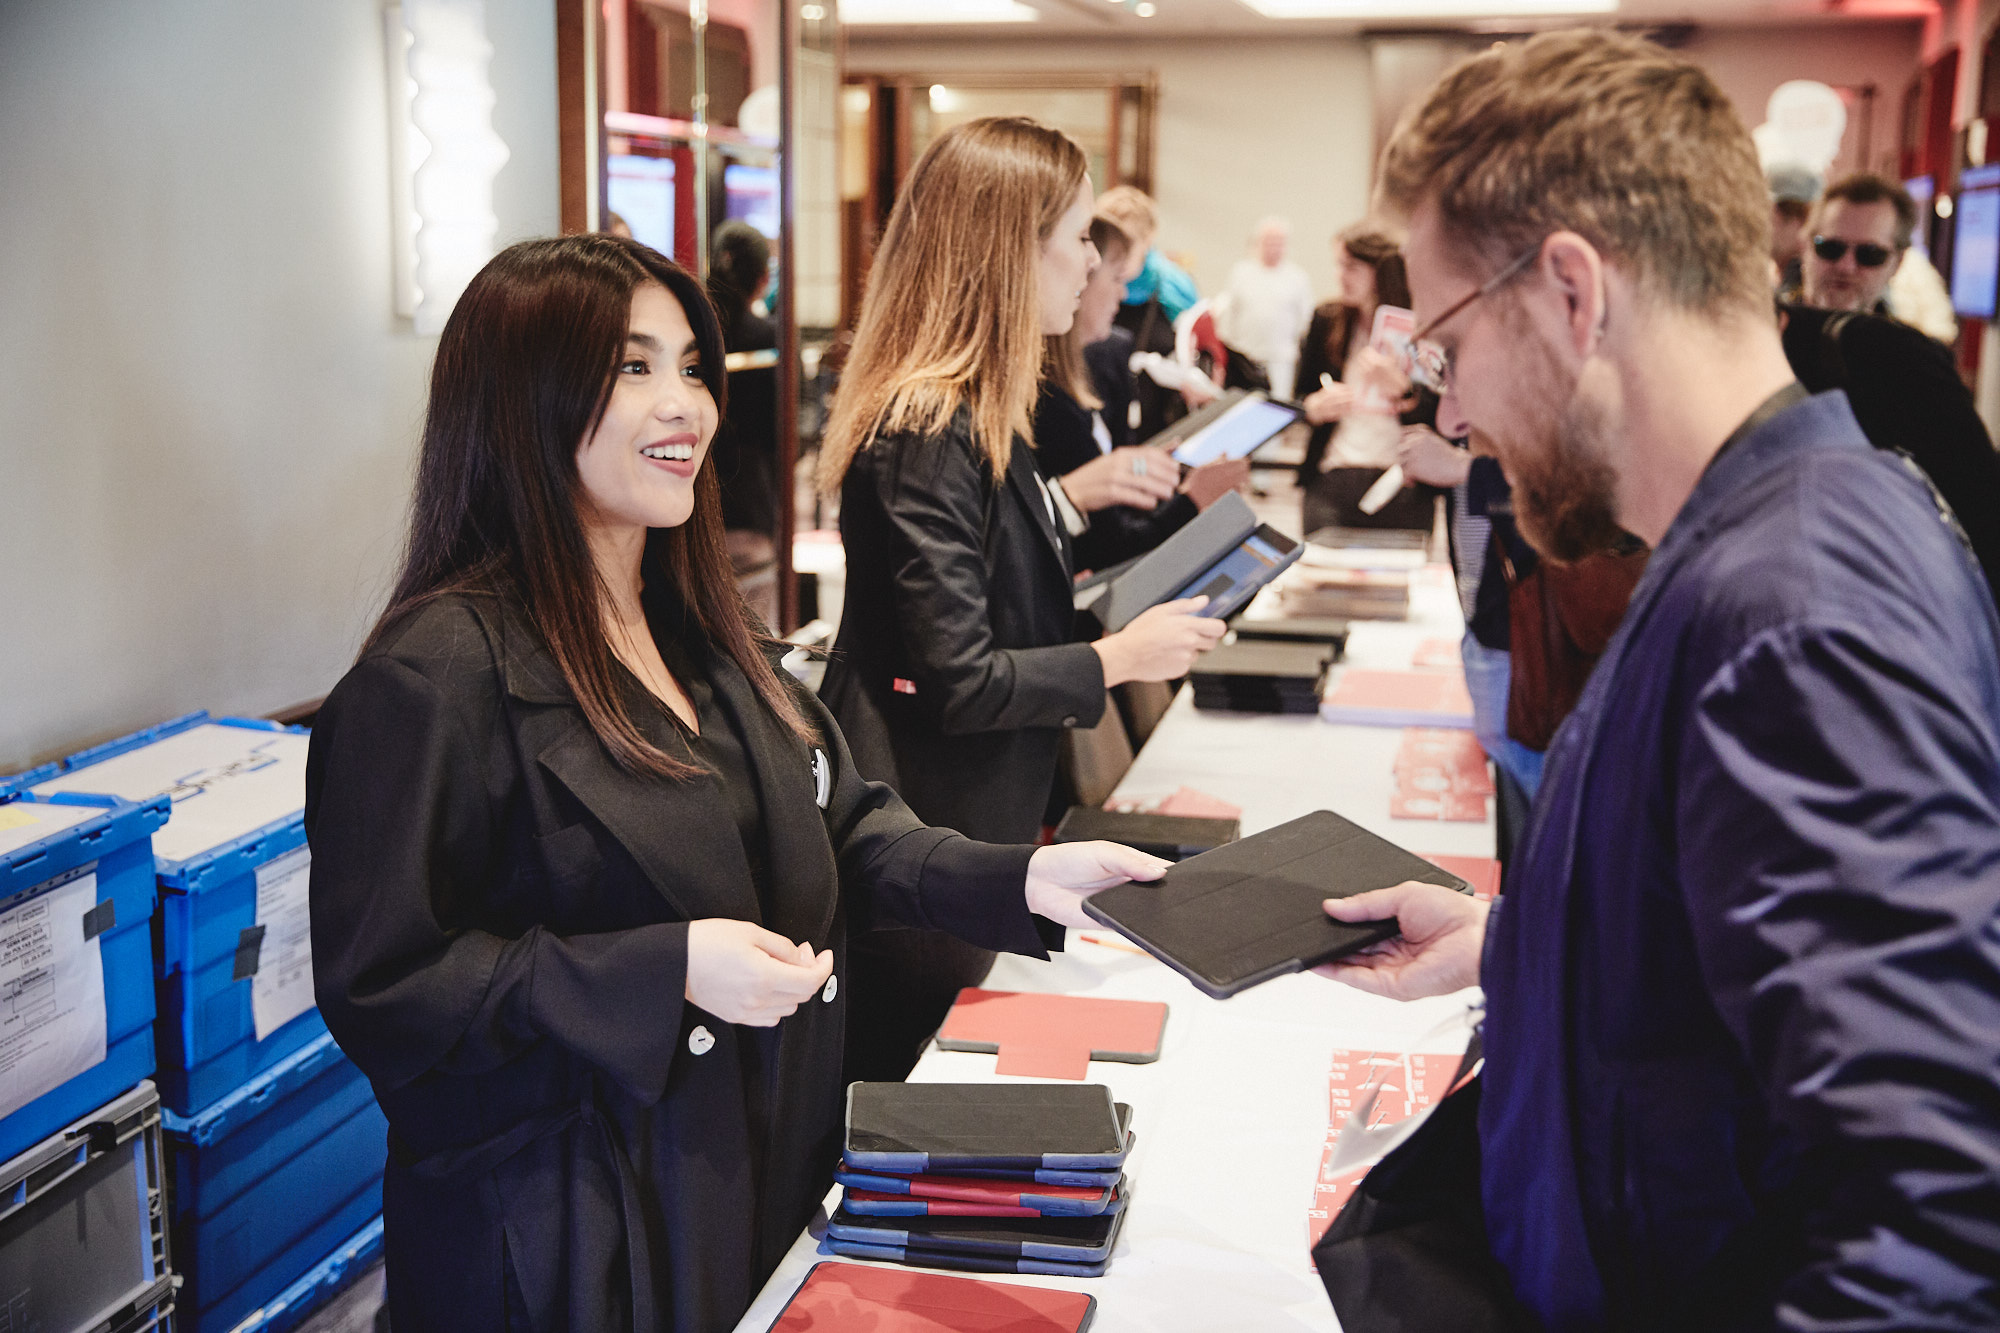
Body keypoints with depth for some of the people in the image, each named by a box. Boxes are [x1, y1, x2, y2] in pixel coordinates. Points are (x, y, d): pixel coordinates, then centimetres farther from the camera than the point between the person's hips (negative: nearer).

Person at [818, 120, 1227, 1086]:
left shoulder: (979, 416, 9)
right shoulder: (925, 436, -23)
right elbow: (955, 682, -24)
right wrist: (1116, 660, -14)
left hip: (983, 819, 10)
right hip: (923, 836, -10)